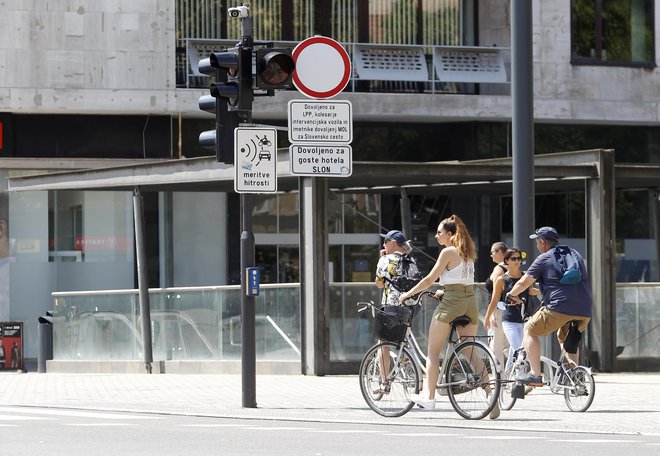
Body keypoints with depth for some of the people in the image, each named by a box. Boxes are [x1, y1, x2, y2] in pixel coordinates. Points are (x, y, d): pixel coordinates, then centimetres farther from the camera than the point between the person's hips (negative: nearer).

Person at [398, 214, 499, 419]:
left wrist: (408, 294, 2)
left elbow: (430, 279, -8)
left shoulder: (448, 252, -8)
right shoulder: (468, 252, 14)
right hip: (470, 302, 7)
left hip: (451, 303, -7)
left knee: (433, 351, 4)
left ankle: (429, 397, 1)